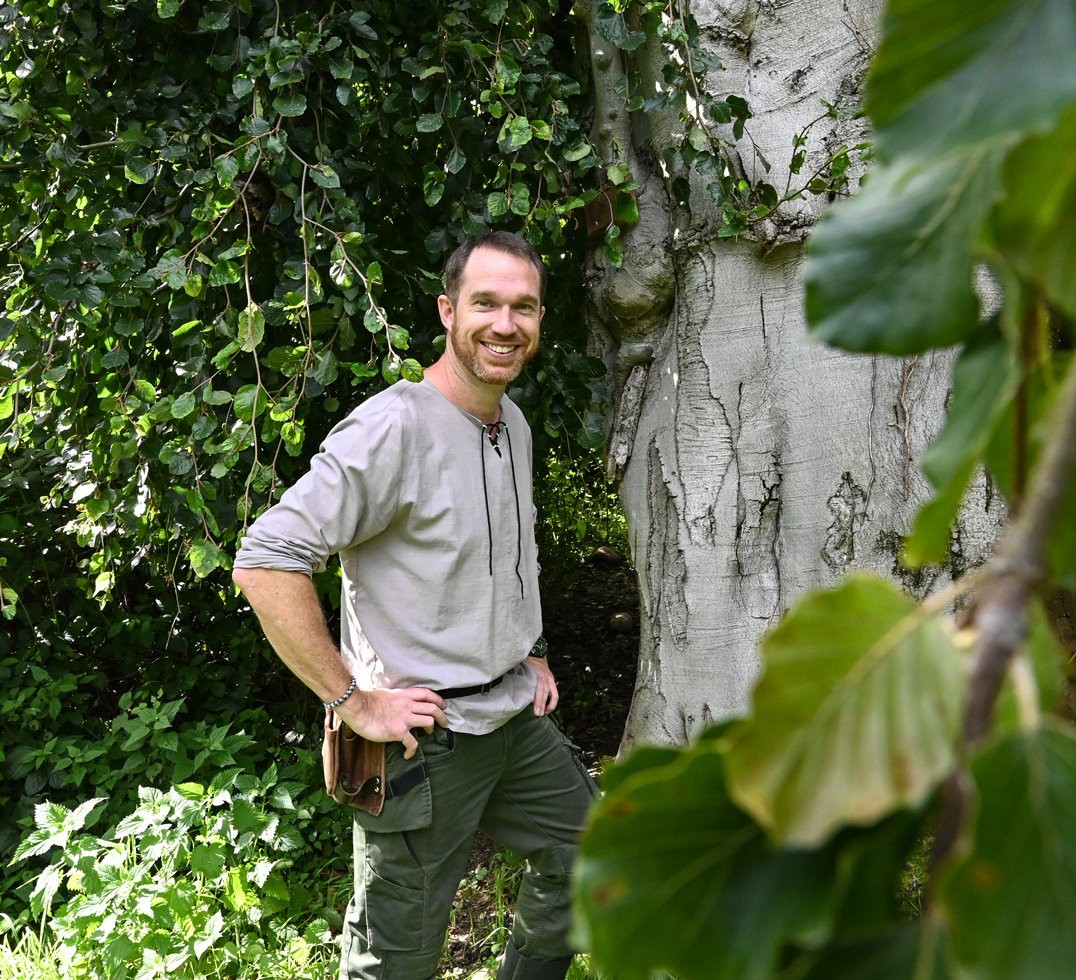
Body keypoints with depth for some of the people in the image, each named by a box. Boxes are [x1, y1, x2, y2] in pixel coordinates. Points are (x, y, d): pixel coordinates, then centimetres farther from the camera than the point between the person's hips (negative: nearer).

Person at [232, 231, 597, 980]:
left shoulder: (514, 425, 8)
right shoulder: (394, 428, -21)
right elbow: (266, 562, -26)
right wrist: (355, 702, -23)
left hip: (518, 718, 8)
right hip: (425, 738, -8)